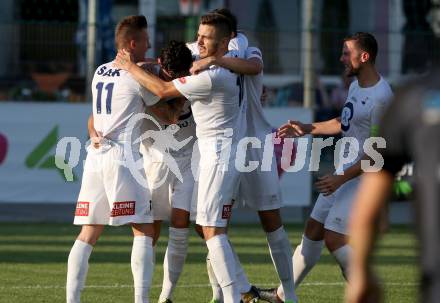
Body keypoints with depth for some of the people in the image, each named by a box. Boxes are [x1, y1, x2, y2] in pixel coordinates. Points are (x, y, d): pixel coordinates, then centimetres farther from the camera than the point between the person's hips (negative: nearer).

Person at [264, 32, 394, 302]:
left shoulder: (381, 97, -21)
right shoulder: (356, 86, 9)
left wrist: (342, 178, -22)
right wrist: (307, 129, 23)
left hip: (363, 177, -9)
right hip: (345, 172, 9)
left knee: (334, 238, -15)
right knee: (314, 230, 13)